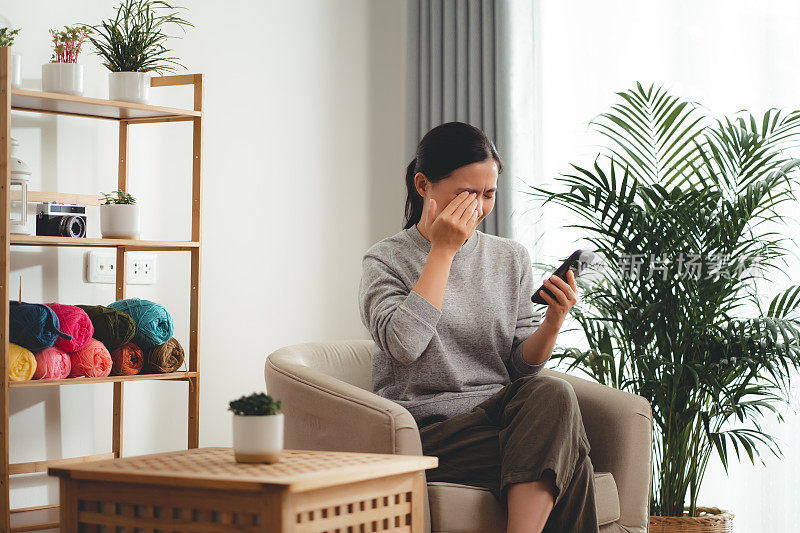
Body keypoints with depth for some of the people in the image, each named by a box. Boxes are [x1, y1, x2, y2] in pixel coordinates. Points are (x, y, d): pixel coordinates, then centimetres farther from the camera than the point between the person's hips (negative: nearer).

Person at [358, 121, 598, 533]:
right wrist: (443, 250, -12)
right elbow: (404, 345, -17)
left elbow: (522, 365, 11)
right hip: (428, 429, -5)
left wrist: (553, 322, -10)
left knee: (552, 393, -32)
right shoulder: (385, 260, 2)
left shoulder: (511, 258, 14)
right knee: (568, 460, -28)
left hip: (500, 414, 5)